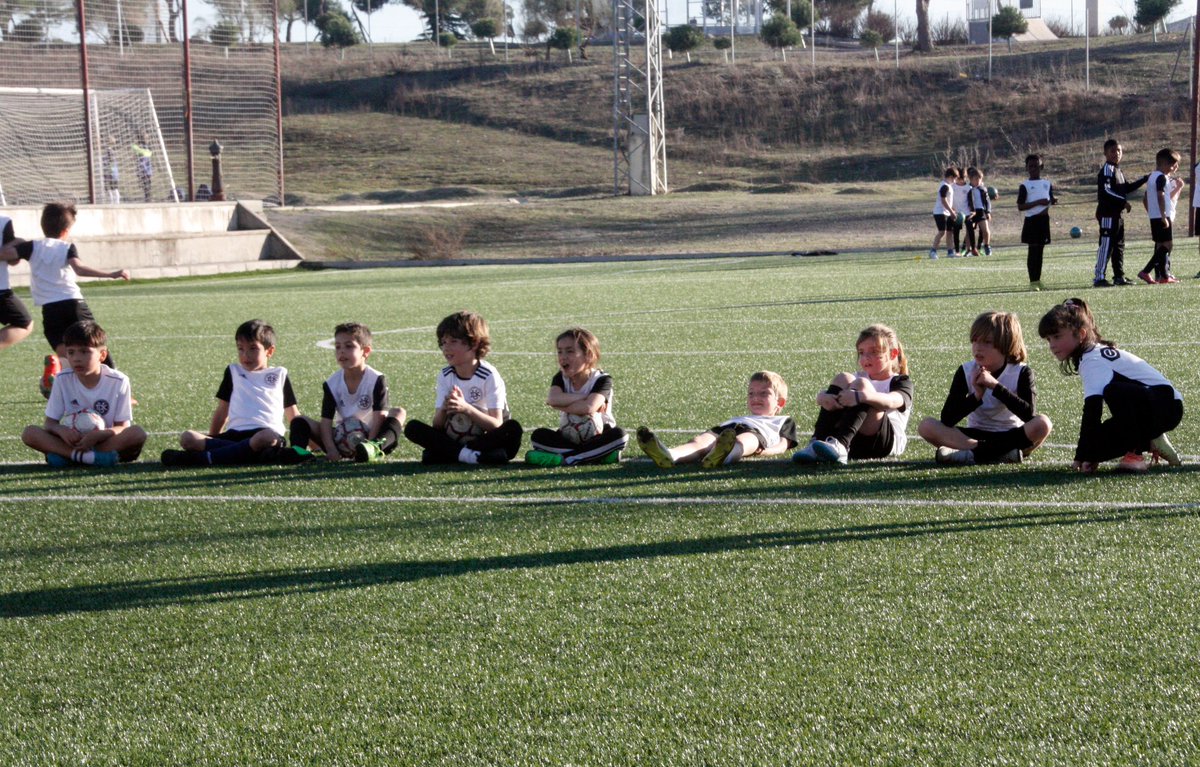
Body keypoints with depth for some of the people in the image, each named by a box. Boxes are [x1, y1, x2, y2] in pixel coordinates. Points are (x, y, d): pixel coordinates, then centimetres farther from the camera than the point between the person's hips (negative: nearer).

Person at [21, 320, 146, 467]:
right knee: (29, 433, -23)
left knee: (138, 433, -32)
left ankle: (66, 455, -31)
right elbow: (49, 423, -1)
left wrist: (98, 435, -29)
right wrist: (61, 430, -26)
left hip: (105, 441, -1)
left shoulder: (118, 381, -7)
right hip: (72, 442, 1)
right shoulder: (63, 379, -1)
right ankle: (88, 456, -40)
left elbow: (122, 427, -8)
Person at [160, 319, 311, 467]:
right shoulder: (233, 371, 26)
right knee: (187, 438, -22)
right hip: (234, 434, 3)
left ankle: (206, 457, -43)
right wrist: (210, 440, 28)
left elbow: (293, 415, 23)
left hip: (268, 431, -3)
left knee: (267, 438, -42)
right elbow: (222, 411, 30)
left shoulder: (280, 375, 20)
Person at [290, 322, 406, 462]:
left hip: (369, 436, -2)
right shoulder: (331, 384, -2)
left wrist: (370, 444, -31)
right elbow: (326, 420, -9)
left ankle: (375, 447, -57)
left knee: (398, 412, -27)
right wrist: (331, 450, -26)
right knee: (300, 422, -11)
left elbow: (379, 417, -17)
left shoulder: (376, 380, -9)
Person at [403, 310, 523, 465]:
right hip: (452, 440, 4)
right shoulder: (445, 376, 1)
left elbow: (496, 425, -18)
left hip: (486, 439, -4)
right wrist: (444, 409, -25)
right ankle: (467, 455, -29)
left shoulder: (489, 376, -11)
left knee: (513, 429, -34)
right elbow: (437, 425, -1)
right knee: (412, 428, -17)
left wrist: (466, 408, -32)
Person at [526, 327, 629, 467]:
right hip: (568, 439, 3)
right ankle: (598, 456, -30)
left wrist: (560, 405, -21)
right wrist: (586, 397, -27)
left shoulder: (602, 380, -13)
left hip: (597, 438, -3)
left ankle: (564, 458, -35)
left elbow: (588, 408, -32)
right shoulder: (560, 378, -1)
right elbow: (554, 399, -25)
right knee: (538, 435, -22)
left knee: (619, 435, -33)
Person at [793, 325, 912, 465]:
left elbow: (892, 401, -20)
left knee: (861, 385, -22)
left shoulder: (901, 382, 8)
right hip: (852, 441, 5)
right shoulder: (861, 377, 25)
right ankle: (817, 443, -26)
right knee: (843, 379, -9)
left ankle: (840, 445, -45)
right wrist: (823, 398, -19)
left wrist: (860, 396, -38)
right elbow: (821, 396, 7)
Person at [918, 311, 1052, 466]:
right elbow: (947, 419, -13)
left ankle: (972, 454, -31)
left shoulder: (1021, 373, -10)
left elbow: (1029, 415, -27)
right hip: (975, 435, 3)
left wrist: (995, 385, -30)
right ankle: (1003, 453, -31)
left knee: (1043, 423, -33)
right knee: (926, 427, -21)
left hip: (1011, 436, -3)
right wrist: (976, 396, -26)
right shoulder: (966, 371, -6)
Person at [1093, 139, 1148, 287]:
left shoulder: (1117, 170, 19)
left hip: (1116, 213, 10)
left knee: (1119, 246, 14)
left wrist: (1144, 180, 23)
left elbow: (1126, 188, 25)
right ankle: (1098, 278, -11)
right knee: (1106, 245, -11)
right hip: (1107, 214, -10)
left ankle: (1119, 276, 20)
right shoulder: (1107, 169, -12)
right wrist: (1123, 202, -22)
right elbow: (1106, 190, -22)